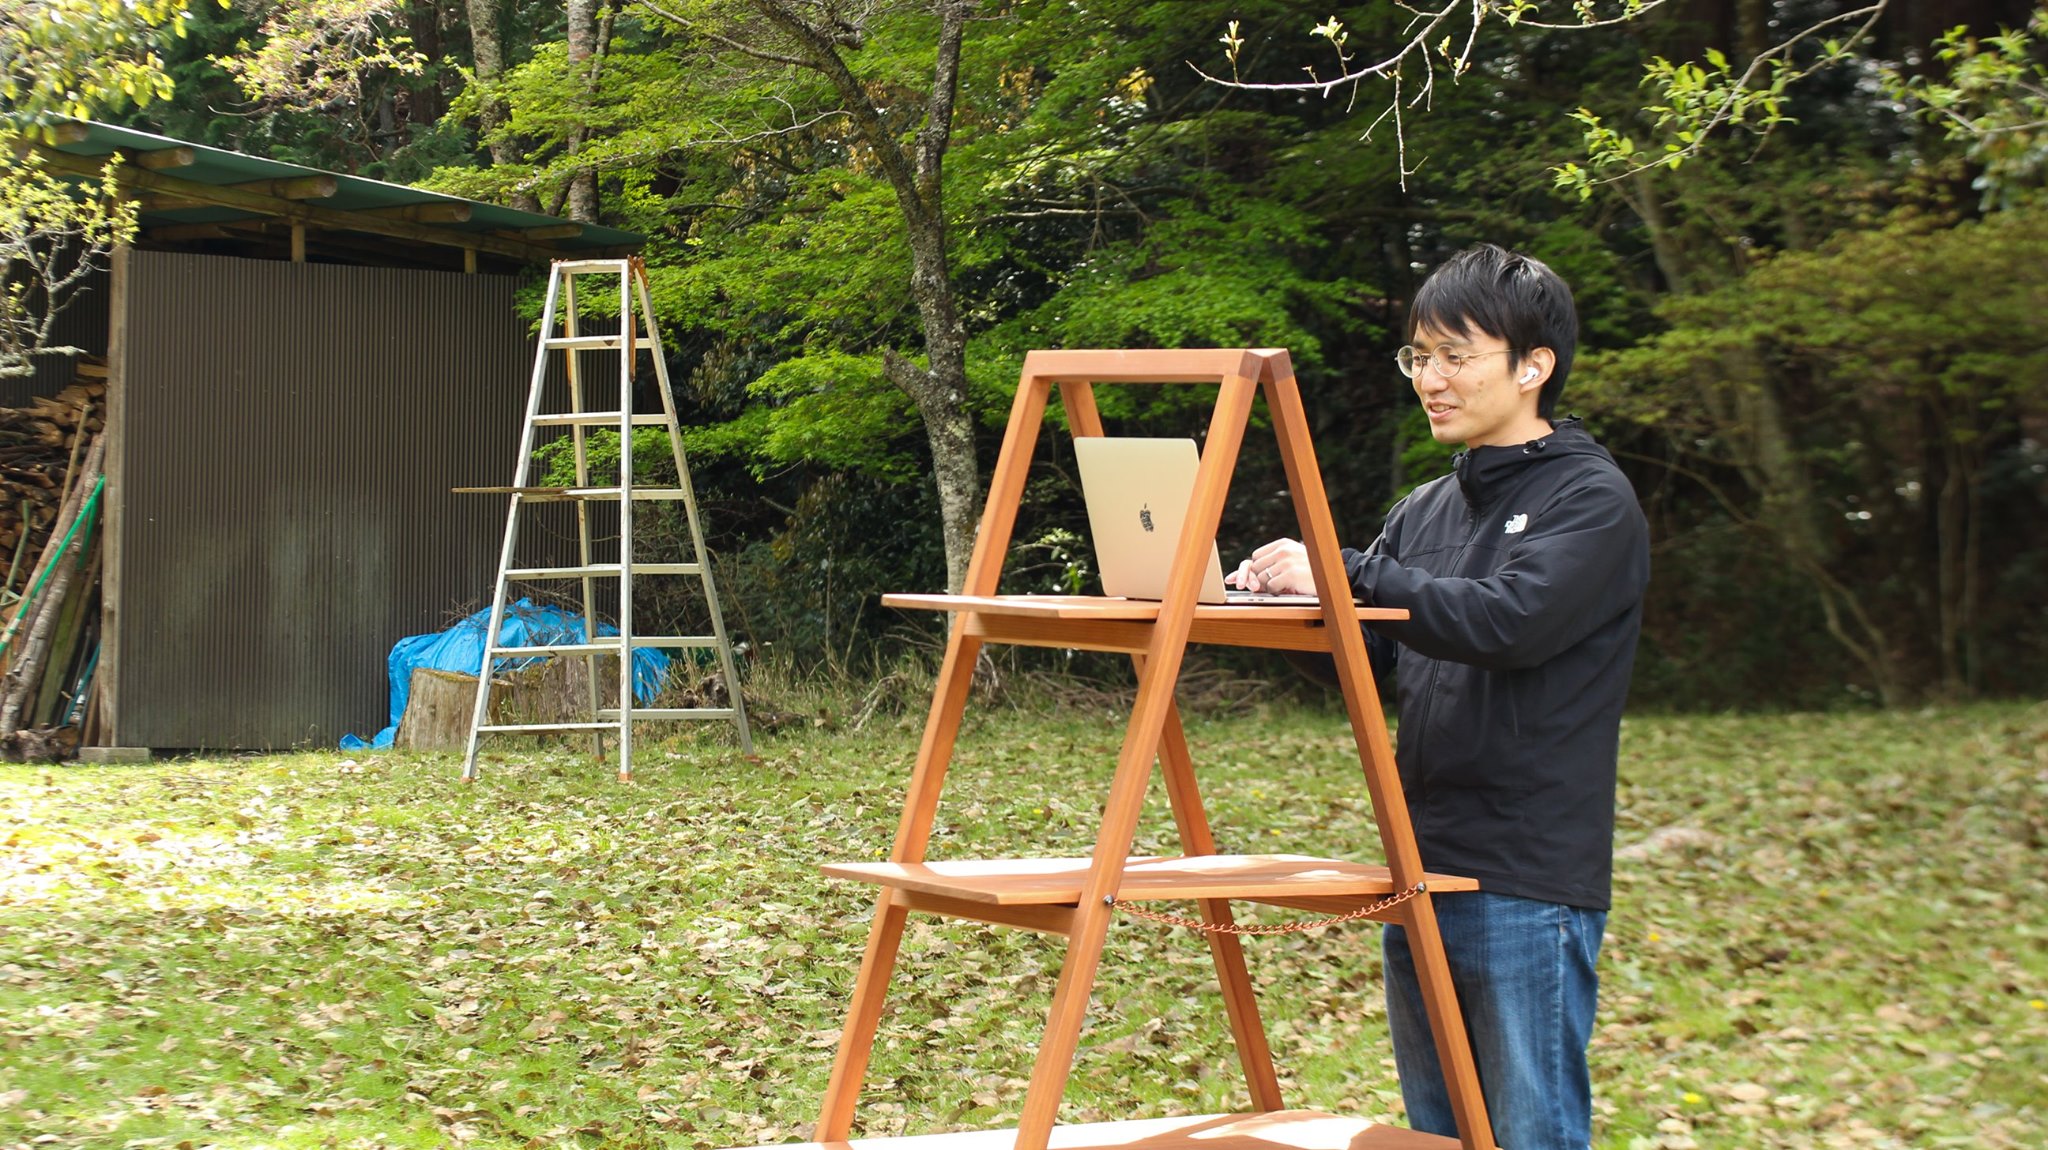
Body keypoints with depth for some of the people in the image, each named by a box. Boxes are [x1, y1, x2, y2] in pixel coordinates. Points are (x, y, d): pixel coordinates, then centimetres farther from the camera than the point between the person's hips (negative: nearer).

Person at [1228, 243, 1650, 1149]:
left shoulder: (1592, 500, -7)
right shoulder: (1425, 510, 16)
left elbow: (1508, 620, -22)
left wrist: (1346, 574, -24)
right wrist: (1281, 592, -7)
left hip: (1529, 885, -7)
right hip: (1419, 870, 7)